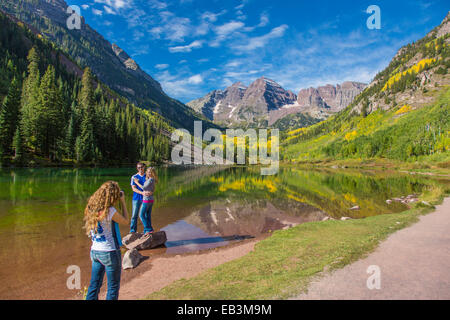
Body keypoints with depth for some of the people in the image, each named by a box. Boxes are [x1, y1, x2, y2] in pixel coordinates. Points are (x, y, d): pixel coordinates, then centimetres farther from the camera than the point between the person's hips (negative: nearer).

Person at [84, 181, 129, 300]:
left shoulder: (91, 208, -1)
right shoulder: (110, 211, -22)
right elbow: (125, 221, -6)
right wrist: (123, 202, -1)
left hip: (95, 251, 7)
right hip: (109, 252, -7)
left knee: (94, 285, 19)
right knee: (113, 287, 10)